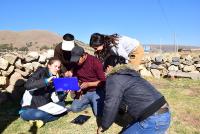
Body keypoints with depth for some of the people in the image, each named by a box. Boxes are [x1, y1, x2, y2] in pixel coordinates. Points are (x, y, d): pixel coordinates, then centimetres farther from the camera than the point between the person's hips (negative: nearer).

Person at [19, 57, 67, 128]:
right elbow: (27, 85, -28)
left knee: (61, 105, -12)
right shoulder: (41, 72, -11)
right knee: (38, 114, -35)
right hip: (29, 109, -6)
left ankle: (40, 119, -13)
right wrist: (46, 81, -34)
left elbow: (56, 99, -4)